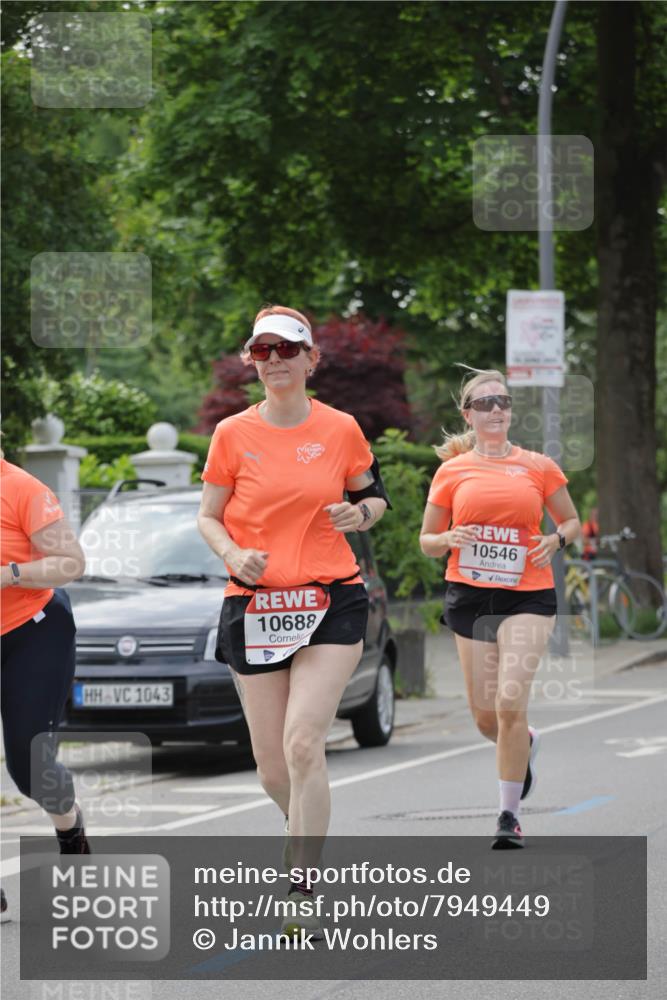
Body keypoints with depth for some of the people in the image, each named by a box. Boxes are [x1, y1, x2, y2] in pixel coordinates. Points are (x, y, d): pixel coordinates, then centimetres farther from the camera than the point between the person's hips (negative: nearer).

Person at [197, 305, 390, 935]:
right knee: (272, 770, 3)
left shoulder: (341, 430, 2)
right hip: (255, 608, 2)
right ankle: (307, 832, 37)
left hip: (332, 603, -2)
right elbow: (208, 516, 9)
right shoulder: (233, 435, 2)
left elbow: (372, 495, 16)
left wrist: (360, 513, -7)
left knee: (303, 743, -19)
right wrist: (232, 554, -11)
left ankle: (299, 894, -14)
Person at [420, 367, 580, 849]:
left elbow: (572, 521, 16)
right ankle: (528, 743, 42)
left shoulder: (538, 466, 5)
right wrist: (449, 539, -11)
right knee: (486, 717, 5)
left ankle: (510, 814, -3)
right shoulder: (452, 471, 6)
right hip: (469, 595, 2)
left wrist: (557, 539, -7)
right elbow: (427, 540, 11)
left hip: (528, 595, -2)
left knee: (510, 705, -15)